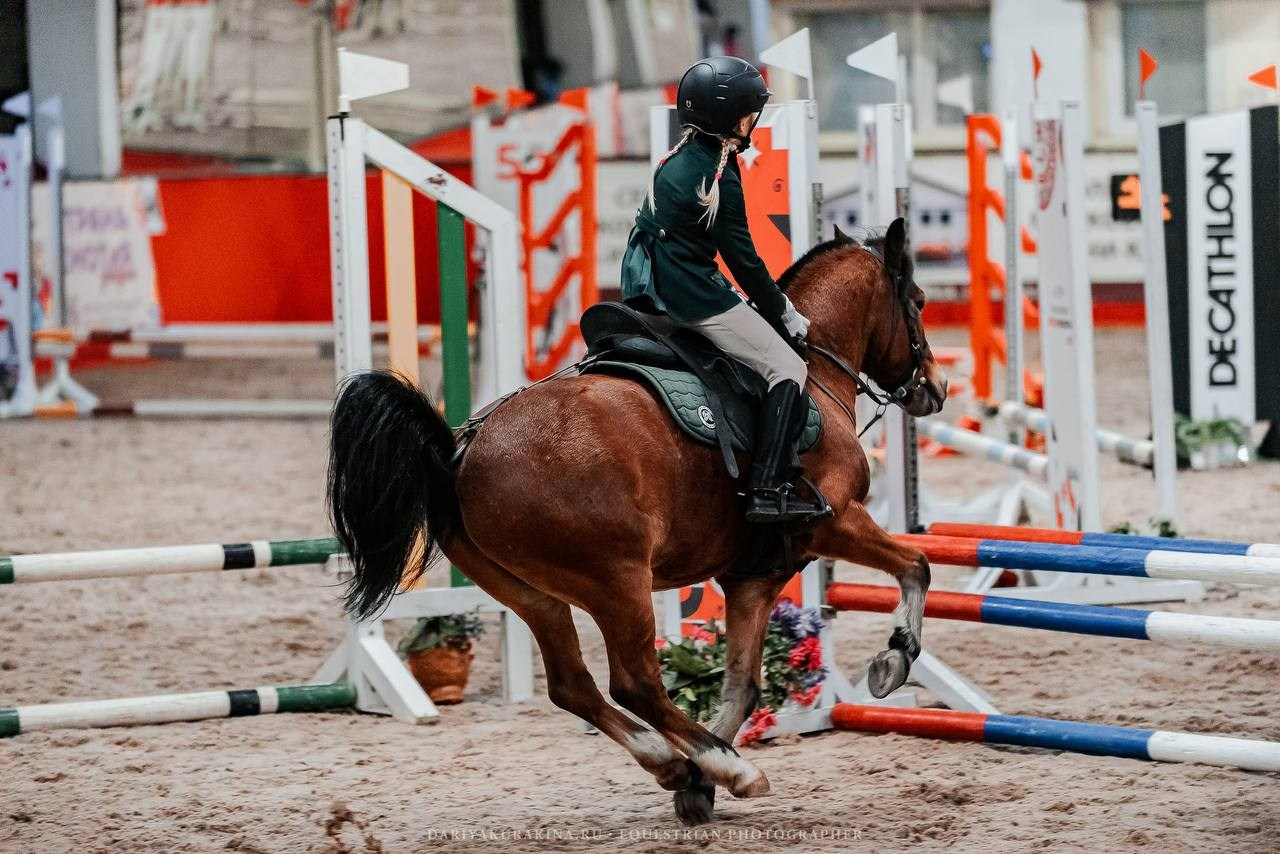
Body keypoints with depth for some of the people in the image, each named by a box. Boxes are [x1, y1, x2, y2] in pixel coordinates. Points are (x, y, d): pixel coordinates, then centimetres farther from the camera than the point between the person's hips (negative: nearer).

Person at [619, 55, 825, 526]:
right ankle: (769, 490, -17)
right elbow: (743, 260, -13)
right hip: (693, 297, -9)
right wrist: (784, 312, 1)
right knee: (788, 368, -7)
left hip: (646, 295, 9)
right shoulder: (720, 178, -15)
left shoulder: (675, 161, 12)